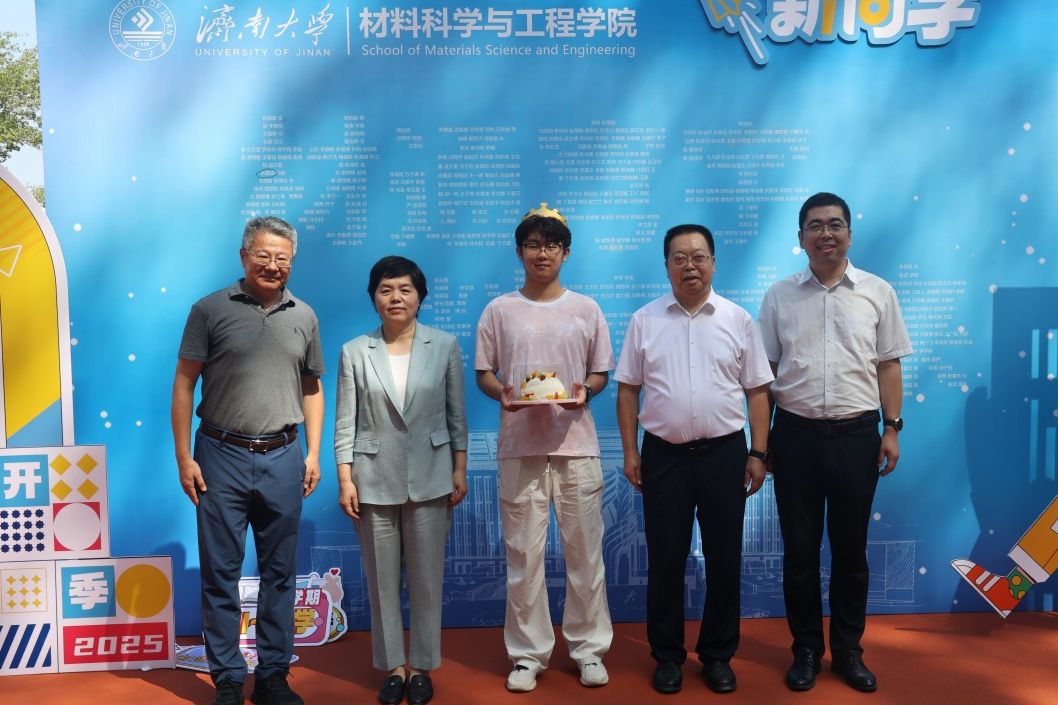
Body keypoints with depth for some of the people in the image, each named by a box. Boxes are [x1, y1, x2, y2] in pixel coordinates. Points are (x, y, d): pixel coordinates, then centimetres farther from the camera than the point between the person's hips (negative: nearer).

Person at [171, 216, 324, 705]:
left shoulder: (303, 316, 7)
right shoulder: (210, 310, -2)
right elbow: (184, 384, -2)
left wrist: (313, 452, 5)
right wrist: (184, 456, -6)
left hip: (283, 458, 3)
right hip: (222, 456, -2)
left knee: (280, 573, 10)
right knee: (221, 573, 5)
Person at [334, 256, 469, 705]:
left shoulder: (445, 346, 0)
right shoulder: (355, 352, -1)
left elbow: (456, 415, 4)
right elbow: (345, 423, -1)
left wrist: (460, 471, 2)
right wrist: (345, 480, -5)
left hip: (429, 479, 0)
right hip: (375, 481, 0)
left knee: (427, 577, 8)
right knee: (382, 579, 9)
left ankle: (421, 666, 23)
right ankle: (392, 666, 25)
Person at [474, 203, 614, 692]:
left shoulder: (586, 309, 8)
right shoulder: (499, 311, 6)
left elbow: (601, 373, 10)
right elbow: (482, 373, 8)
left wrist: (585, 390, -11)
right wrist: (502, 392, -14)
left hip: (576, 444, 1)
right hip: (520, 446, 0)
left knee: (584, 551, 4)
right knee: (523, 554, 3)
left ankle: (588, 648, 19)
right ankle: (528, 654, 16)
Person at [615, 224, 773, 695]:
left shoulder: (738, 320, 3)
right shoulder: (644, 321, 3)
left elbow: (757, 392, 3)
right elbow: (628, 390, 4)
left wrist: (758, 454, -2)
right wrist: (630, 452, -1)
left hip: (724, 452, 0)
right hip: (663, 454, 0)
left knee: (724, 559, 8)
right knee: (665, 559, 8)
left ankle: (717, 654, 25)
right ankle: (667, 655, 23)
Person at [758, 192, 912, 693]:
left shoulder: (877, 292, 3)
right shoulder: (780, 296, 3)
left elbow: (888, 365, 6)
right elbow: (765, 371, 5)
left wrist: (892, 428, 0)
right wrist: (763, 439, 2)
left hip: (856, 435, 0)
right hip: (796, 435, 0)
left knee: (851, 548, 11)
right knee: (800, 548, 9)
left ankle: (848, 649, 27)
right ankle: (806, 649, 24)